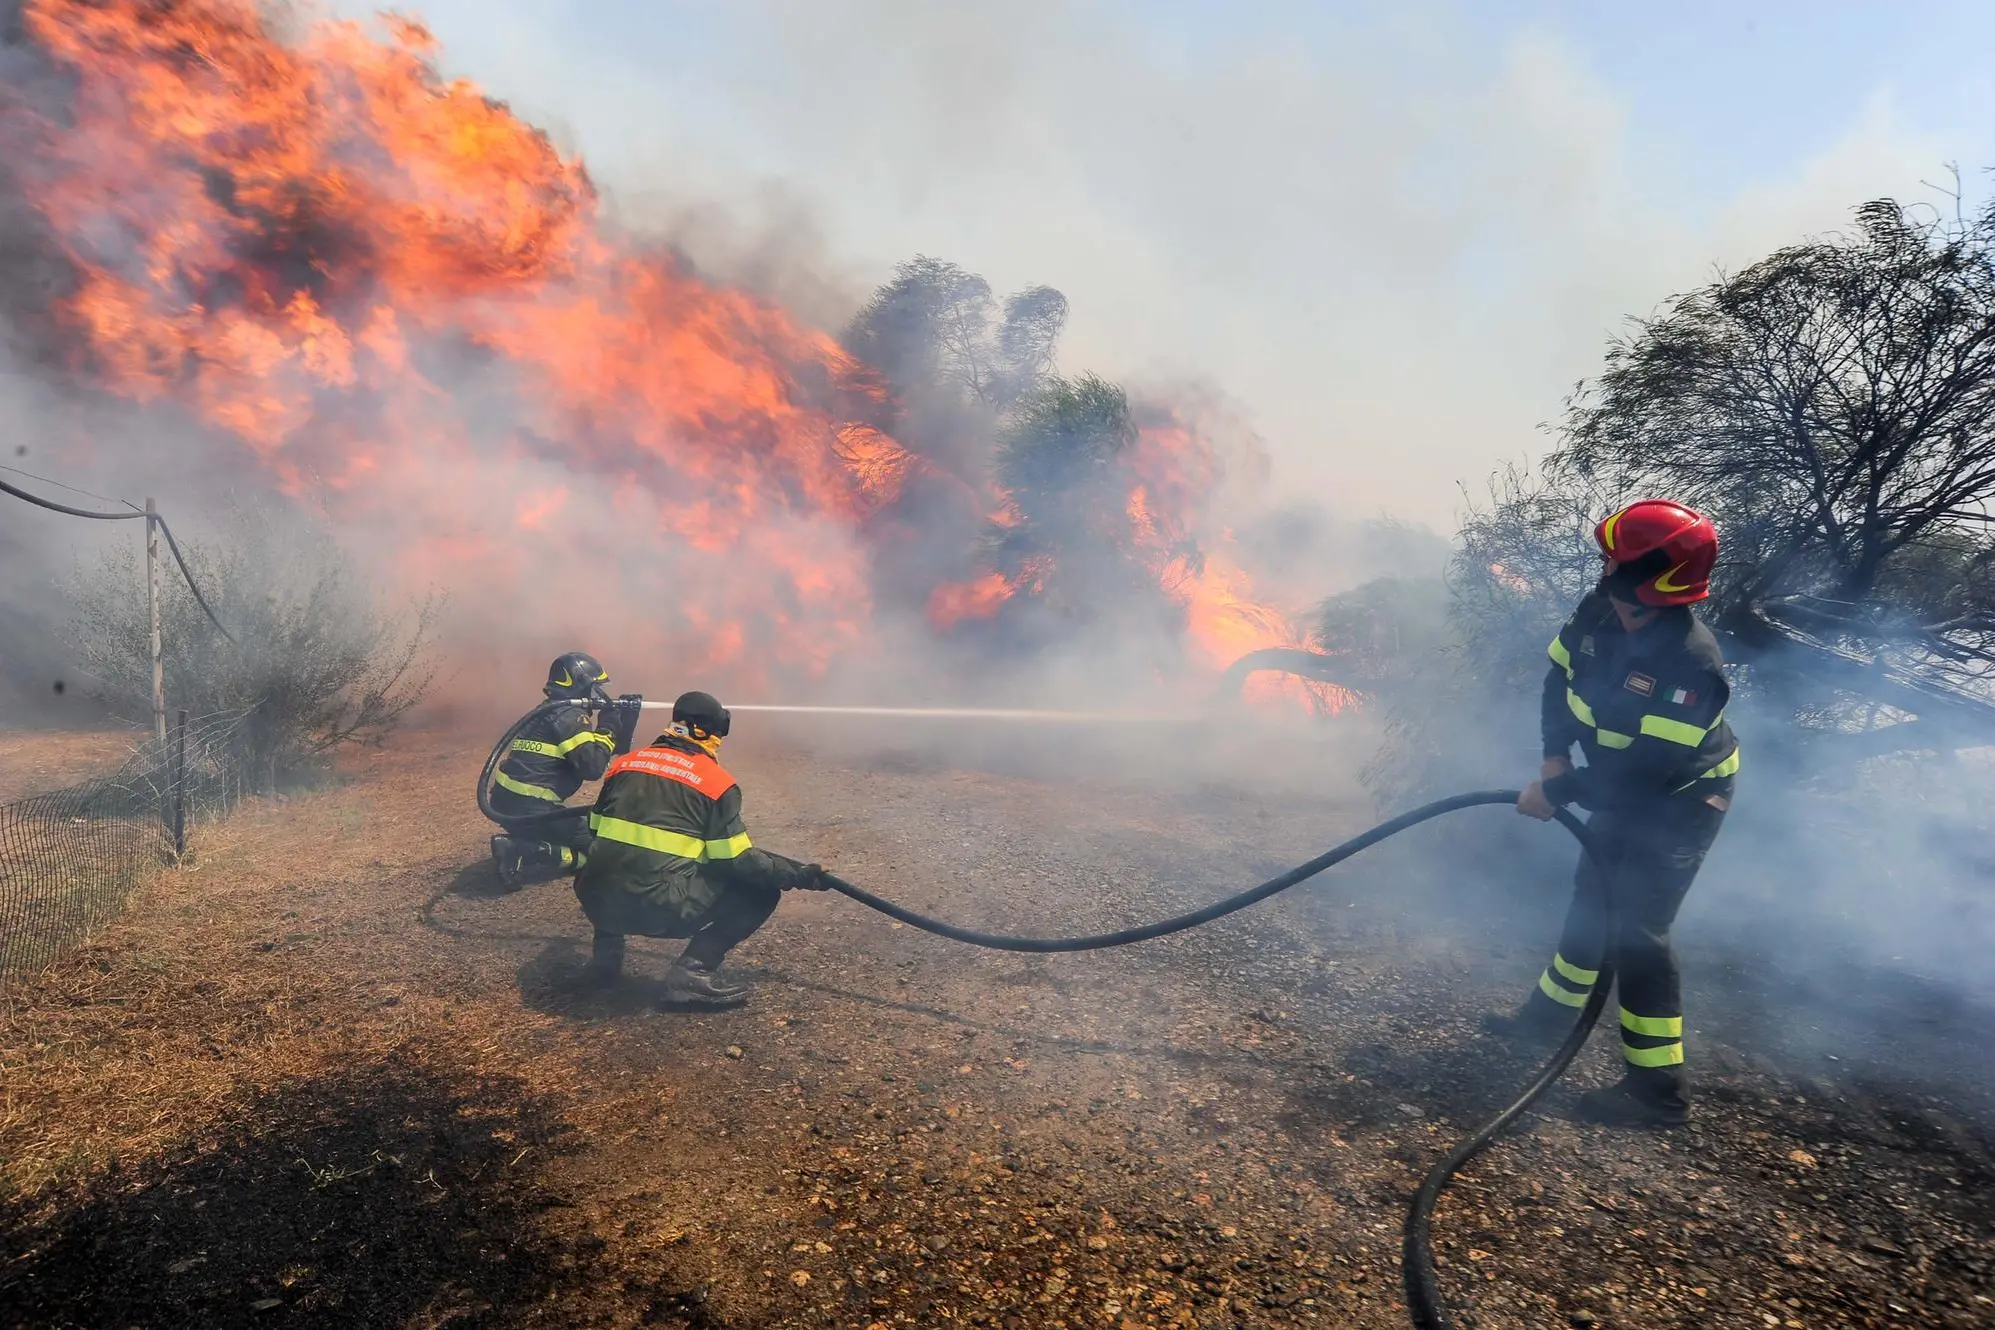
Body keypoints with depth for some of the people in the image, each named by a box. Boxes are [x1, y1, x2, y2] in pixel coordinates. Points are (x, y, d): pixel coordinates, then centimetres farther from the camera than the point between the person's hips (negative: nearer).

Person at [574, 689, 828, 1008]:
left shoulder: (625, 762, 11)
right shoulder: (715, 781, -3)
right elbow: (738, 862, -4)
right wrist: (798, 874, 8)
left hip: (598, 902, 6)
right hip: (663, 911, -6)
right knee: (761, 891, 7)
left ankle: (607, 952, 24)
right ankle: (693, 970, -5)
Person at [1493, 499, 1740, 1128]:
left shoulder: (1690, 666, -35)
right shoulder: (1599, 611, -14)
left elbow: (1648, 769, -31)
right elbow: (1560, 675, 2)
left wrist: (1557, 793, -24)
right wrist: (1555, 755, -9)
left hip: (1680, 802, -8)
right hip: (1628, 786, 8)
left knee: (1638, 927, -6)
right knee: (1593, 894, 19)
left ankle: (1659, 1088, 7)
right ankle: (1553, 1006, 39)